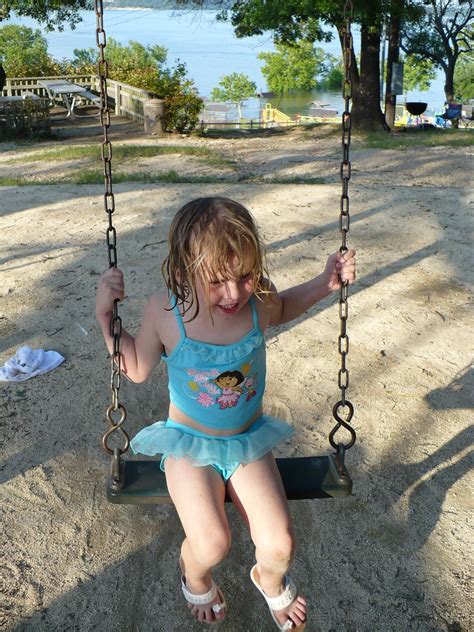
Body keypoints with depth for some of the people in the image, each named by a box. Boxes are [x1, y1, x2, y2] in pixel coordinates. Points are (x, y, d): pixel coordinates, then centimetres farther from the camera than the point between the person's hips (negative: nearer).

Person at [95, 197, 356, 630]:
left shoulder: (259, 300, -17)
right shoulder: (164, 311, -21)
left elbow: (282, 310, 11)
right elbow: (137, 369, -3)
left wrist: (324, 284, -4)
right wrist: (107, 318, -17)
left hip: (249, 441, 2)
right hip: (189, 444, -1)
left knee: (279, 546, -9)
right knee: (211, 544, -20)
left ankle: (270, 579, 32)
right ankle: (193, 575, 22)